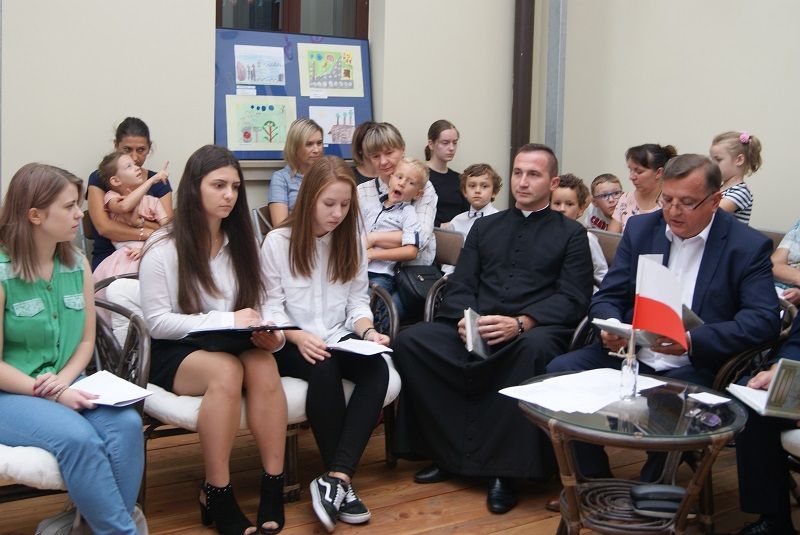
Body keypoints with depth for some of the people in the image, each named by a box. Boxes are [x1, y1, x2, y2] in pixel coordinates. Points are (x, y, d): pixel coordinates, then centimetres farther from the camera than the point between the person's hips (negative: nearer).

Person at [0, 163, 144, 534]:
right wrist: (49, 393, -19)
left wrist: (64, 381, -8)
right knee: (78, 437, -32)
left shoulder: (77, 265, 6)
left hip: (65, 388, 5)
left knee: (127, 424, -24)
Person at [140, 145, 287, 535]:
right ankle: (217, 496, -27)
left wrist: (267, 333, -13)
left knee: (263, 364, -32)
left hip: (235, 346, 4)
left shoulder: (241, 242, 13)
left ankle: (274, 489, -29)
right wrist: (226, 321, -19)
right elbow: (158, 322, -9)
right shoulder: (163, 248, -5)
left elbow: (259, 304, 12)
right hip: (175, 355, -4)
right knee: (226, 369, -37)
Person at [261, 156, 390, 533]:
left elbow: (357, 300, 9)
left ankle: (335, 479, -36)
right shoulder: (278, 242, -4)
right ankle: (341, 481, -25)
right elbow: (272, 307, -6)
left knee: (377, 369, -29)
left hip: (340, 340, 4)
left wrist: (368, 332, -12)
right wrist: (299, 337, -24)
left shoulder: (352, 242, 11)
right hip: (292, 344, -4)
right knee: (324, 370, -36)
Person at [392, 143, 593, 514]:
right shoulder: (484, 226, 24)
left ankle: (503, 469, -27)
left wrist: (521, 322, -17)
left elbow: (572, 299, 0)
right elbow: (460, 285, 15)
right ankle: (450, 451, -15)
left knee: (535, 347, -39)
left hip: (532, 331, -3)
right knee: (409, 341, -22)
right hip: (473, 330, 4)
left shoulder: (571, 233, 13)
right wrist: (464, 317, -9)